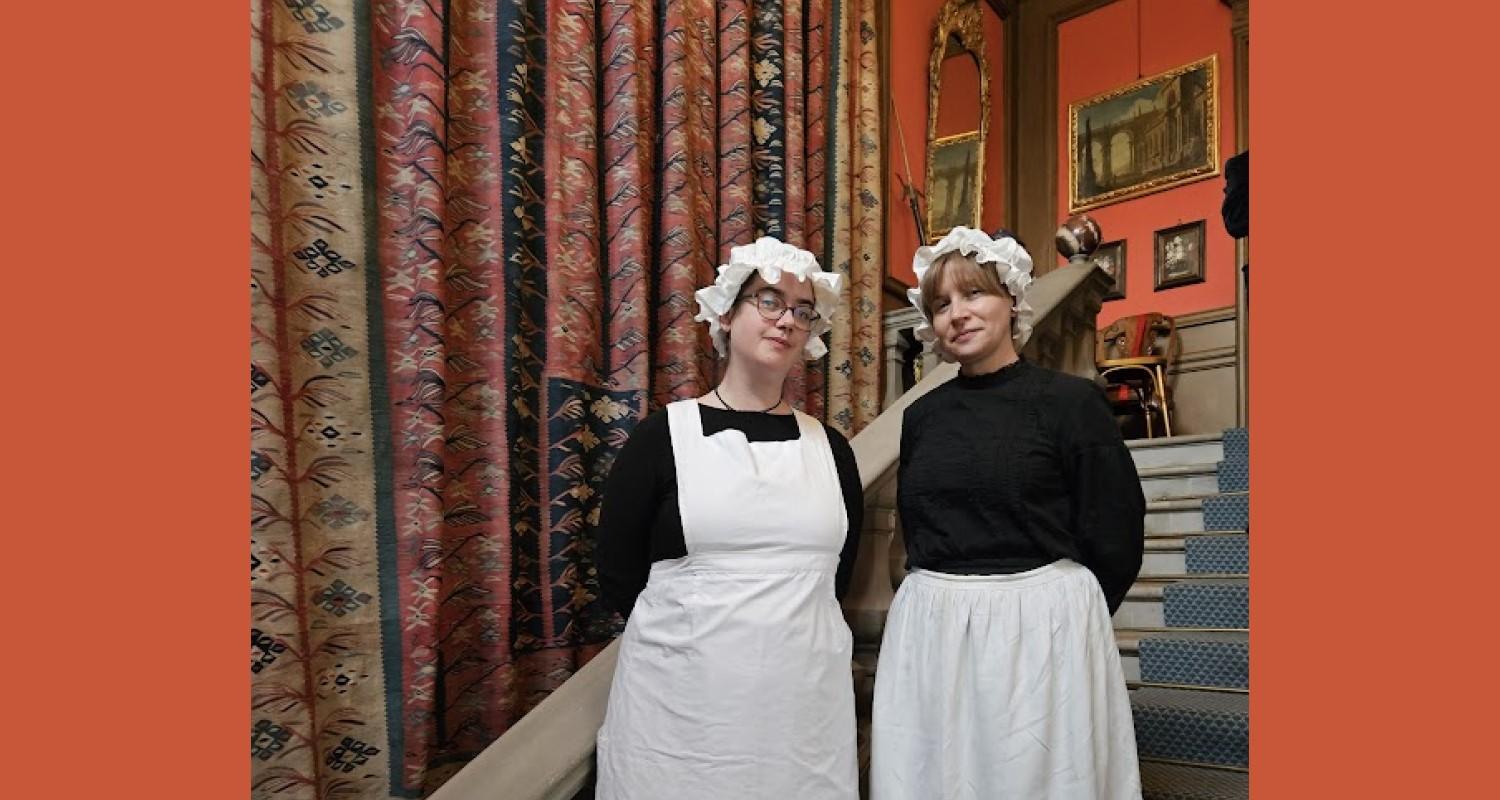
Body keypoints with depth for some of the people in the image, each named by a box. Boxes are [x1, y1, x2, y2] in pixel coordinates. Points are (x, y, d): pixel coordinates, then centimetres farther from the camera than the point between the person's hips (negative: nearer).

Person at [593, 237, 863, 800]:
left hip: (807, 698, 3)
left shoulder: (829, 447, 7)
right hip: (681, 699, -3)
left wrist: (789, 628, 7)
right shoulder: (663, 435, -3)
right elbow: (618, 576, -1)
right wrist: (693, 633, 3)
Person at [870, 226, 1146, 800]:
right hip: (928, 636, 4)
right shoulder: (921, 415, 8)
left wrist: (1059, 617, 4)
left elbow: (1115, 541, -4)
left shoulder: (1070, 400, -6)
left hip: (1041, 631, -4)